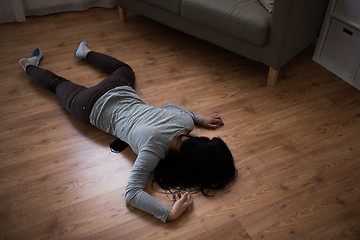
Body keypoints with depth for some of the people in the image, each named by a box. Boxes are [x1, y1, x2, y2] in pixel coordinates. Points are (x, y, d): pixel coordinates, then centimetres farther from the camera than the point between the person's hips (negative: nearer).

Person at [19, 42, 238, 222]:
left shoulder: (186, 120, -21)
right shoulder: (153, 148, -39)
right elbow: (132, 193, -39)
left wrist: (201, 119, 3)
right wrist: (171, 213, -49)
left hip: (123, 93, 5)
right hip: (94, 108, -4)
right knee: (58, 83, 26)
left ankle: (86, 52, 62)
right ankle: (30, 66, 54)